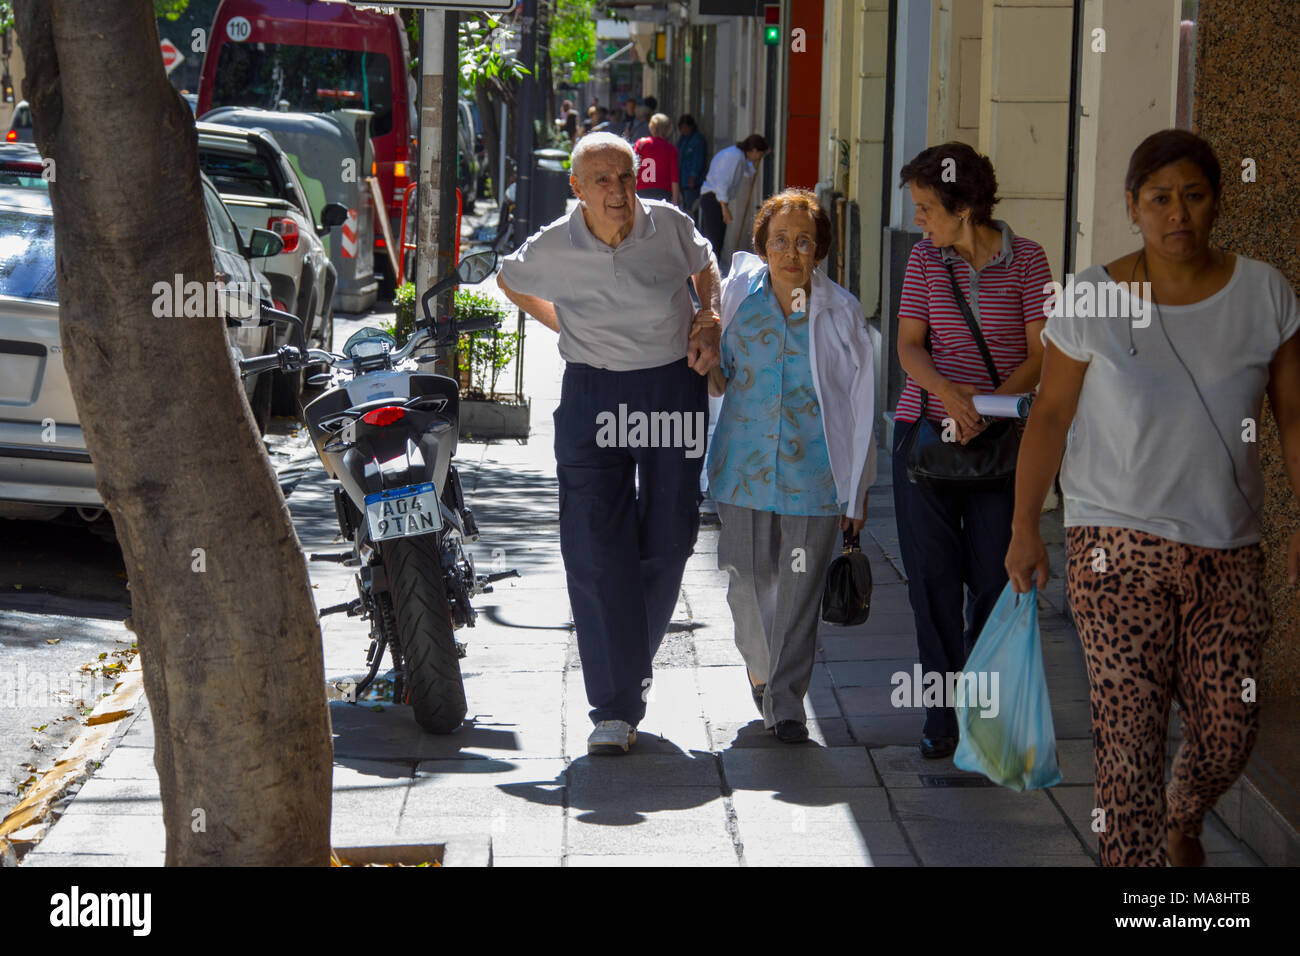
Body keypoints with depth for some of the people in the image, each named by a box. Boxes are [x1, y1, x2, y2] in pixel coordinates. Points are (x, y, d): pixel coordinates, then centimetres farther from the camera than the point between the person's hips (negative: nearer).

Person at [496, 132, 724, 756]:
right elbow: (509, 281, 15)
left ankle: (631, 665, 32)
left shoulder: (670, 225, -6)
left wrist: (709, 323, 0)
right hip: (593, 394, -1)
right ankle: (614, 709, -5)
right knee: (596, 551, -8)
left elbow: (706, 268, 15)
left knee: (667, 544, 6)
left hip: (673, 386, 1)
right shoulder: (552, 249, -8)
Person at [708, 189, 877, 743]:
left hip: (811, 469, -2)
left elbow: (859, 404, 1)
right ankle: (760, 669, 35)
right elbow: (720, 376, 19)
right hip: (744, 463, 2)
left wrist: (856, 489, 1)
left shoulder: (840, 313, -4)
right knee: (747, 578, 7)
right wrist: (709, 368, -5)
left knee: (800, 588, 0)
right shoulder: (739, 294, 2)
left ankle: (786, 702, 11)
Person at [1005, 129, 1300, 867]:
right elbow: (1051, 415, 0)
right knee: (1129, 727, -8)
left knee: (1229, 729, 5)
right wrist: (1025, 526, -4)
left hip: (1229, 550, 2)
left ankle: (1183, 820, 38)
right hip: (1119, 545, -2)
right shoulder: (1092, 300, -6)